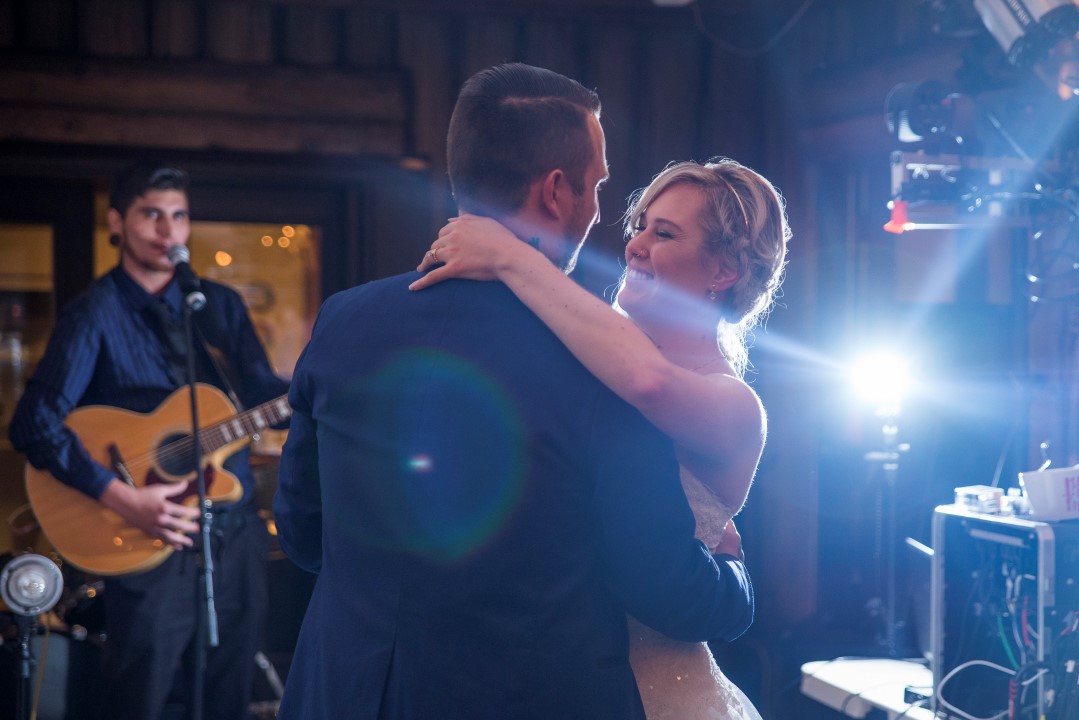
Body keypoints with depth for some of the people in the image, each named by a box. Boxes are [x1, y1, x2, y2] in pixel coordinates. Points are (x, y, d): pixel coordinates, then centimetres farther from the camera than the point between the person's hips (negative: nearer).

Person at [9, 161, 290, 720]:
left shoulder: (220, 306, 11)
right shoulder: (96, 314, -6)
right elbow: (34, 424, -15)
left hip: (236, 534, 5)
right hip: (150, 543, -5)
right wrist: (123, 499, -24)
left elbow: (264, 394, 4)